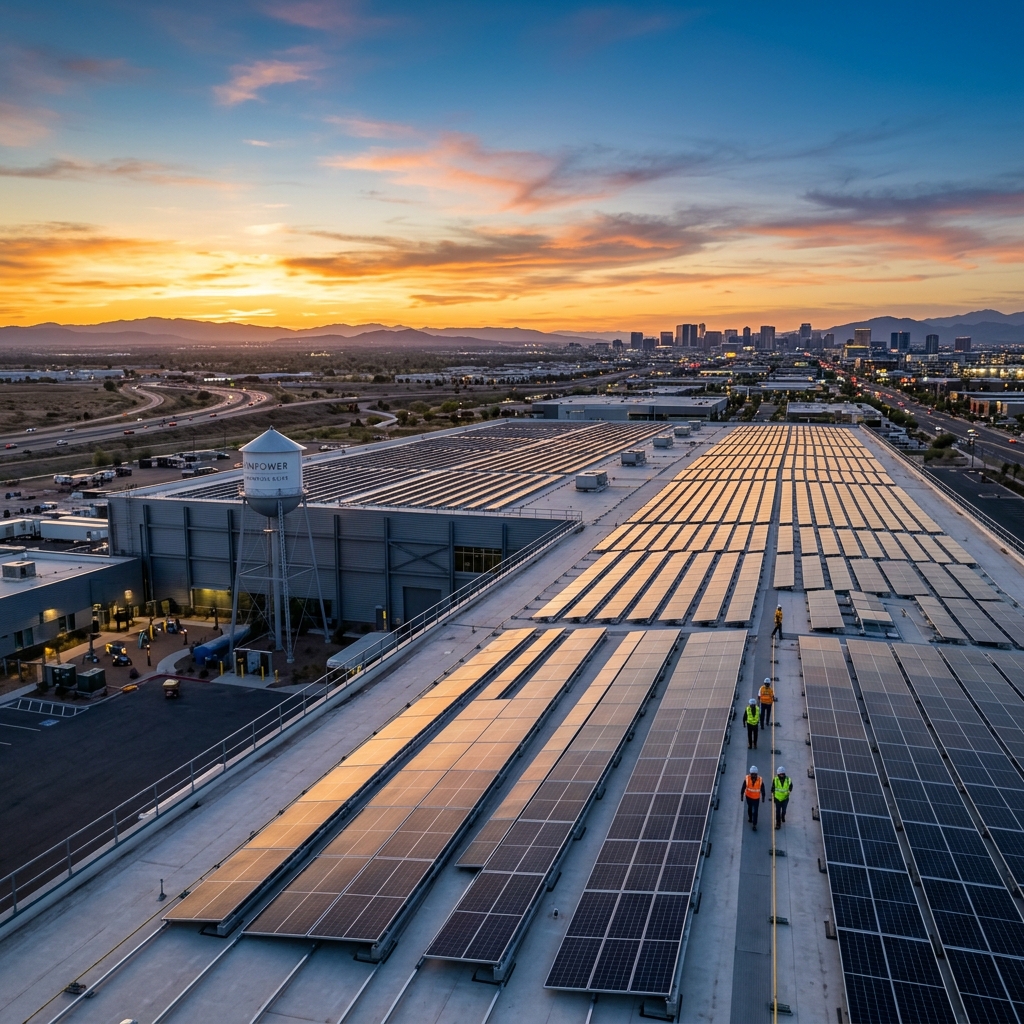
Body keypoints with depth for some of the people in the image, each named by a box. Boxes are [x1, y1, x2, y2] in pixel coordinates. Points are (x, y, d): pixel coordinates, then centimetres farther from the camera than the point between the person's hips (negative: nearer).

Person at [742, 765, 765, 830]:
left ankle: (754, 825, 7)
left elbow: (762, 789, -8)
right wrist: (742, 795, -1)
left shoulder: (760, 780, -23)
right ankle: (750, 818, 50)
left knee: (755, 811, -3)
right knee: (750, 808, 25)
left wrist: (763, 797, 2)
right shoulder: (747, 779, -22)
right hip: (748, 796, 2)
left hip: (756, 798, -2)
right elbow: (743, 787, -9)